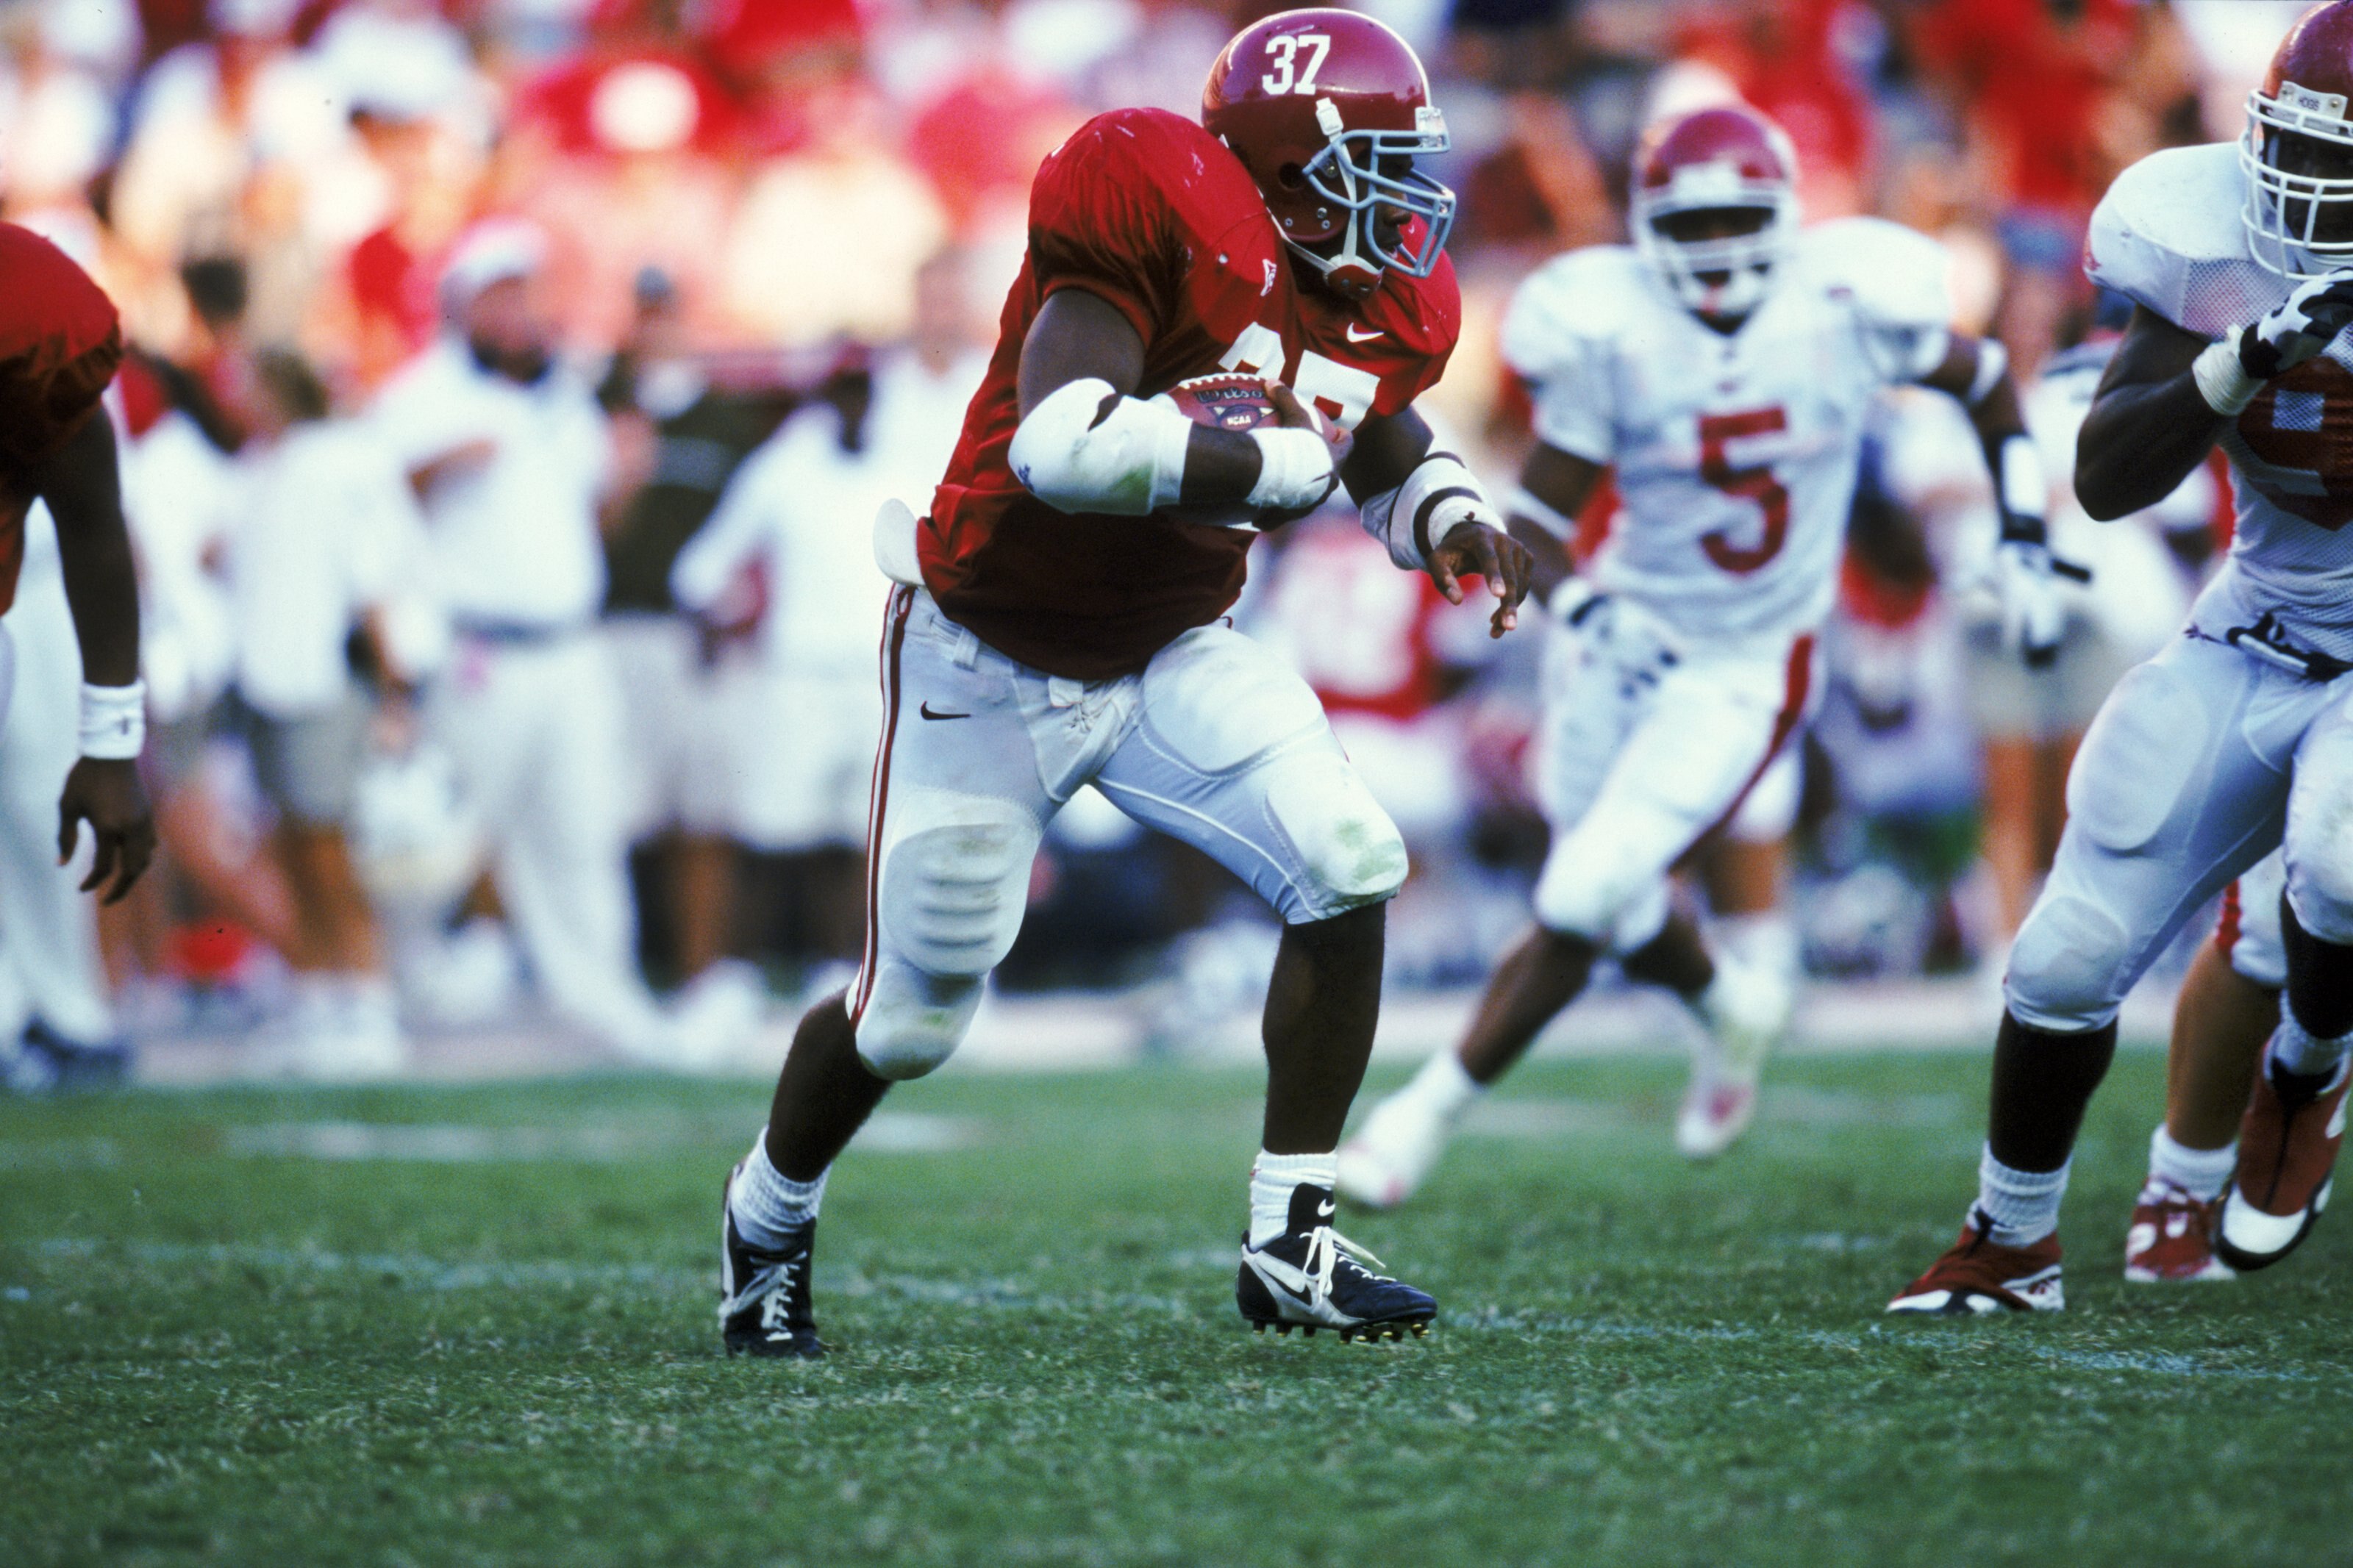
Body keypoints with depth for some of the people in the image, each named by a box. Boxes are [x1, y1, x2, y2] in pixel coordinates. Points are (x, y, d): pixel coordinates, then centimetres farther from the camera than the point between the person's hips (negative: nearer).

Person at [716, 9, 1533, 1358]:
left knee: (1350, 869, -15)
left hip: (1170, 652, 6)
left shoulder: (1380, 303, -4)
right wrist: (1290, 459, -32)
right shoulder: (1164, 220, -29)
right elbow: (1067, 447, -41)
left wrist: (1450, 517, -8)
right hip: (993, 666, -6)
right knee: (912, 1018, 5)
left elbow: (1388, 451, 16)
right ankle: (769, 1221, 35)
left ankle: (1292, 1247, -5)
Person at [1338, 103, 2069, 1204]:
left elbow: (1985, 382, 7)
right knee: (1612, 911, 12)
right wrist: (1576, 605, -30)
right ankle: (1732, 1008, 46)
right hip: (1626, 637, 2)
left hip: (1744, 672, -2)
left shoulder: (1845, 305, -13)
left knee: (1582, 903, -13)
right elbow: (1539, 514, -10)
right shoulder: (1613, 332, -15)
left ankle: (1431, 1109, 3)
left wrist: (2025, 538, 3)